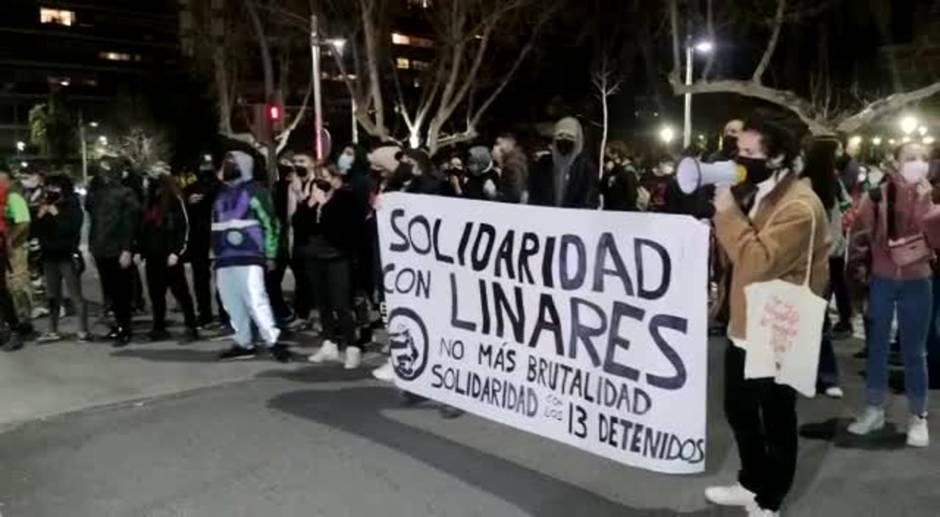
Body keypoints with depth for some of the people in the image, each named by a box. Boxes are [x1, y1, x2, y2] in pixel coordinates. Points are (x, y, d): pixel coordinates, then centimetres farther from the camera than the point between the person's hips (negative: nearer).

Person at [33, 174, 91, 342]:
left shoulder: (73, 208, -3)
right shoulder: (45, 208, 12)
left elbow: (69, 228, -19)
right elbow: (35, 231, 8)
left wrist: (55, 214, -13)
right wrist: (41, 216, -5)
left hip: (67, 257, -6)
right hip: (49, 257, 6)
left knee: (76, 295, -6)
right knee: (52, 296, 11)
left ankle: (83, 331, -4)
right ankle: (53, 331, 17)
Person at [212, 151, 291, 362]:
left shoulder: (254, 191, -3)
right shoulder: (222, 194, 20)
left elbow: (270, 223, -5)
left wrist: (270, 255, -7)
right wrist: (215, 253, 20)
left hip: (248, 257, -8)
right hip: (224, 260, 8)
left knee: (255, 301, -13)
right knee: (232, 304, 7)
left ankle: (273, 342, -8)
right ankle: (243, 343, 16)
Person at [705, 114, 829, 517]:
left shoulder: (799, 206, -22)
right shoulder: (762, 193, 10)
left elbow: (758, 262, -31)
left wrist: (727, 211, -26)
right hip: (745, 329, 10)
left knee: (776, 422, 9)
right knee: (739, 412, 22)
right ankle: (751, 484, 42)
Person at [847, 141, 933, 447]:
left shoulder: (931, 198, -2)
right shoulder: (877, 196, -4)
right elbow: (860, 235, 2)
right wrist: (858, 270, -2)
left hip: (916, 282, 0)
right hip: (881, 280, 1)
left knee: (914, 351, 7)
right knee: (876, 347, 11)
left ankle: (918, 416, 20)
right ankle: (875, 410, 25)